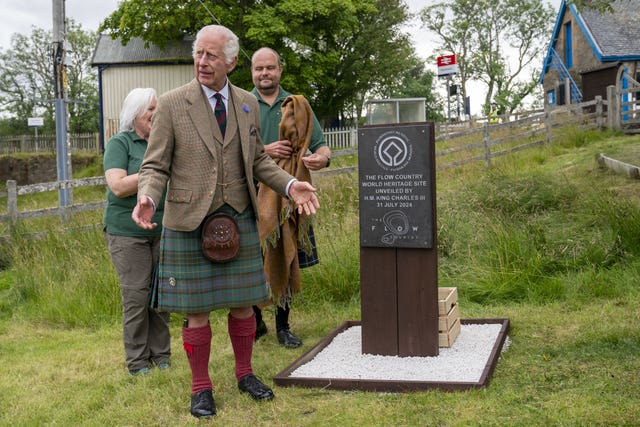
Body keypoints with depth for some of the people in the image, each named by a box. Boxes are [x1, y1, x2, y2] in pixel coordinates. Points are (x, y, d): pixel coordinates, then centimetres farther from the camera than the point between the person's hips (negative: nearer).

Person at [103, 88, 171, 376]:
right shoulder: (120, 144, -5)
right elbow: (118, 187, -17)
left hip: (163, 231, 5)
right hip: (128, 232, -5)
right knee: (136, 295, -3)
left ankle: (160, 353, 19)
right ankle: (136, 360, 9)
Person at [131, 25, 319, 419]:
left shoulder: (248, 104, 6)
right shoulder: (172, 104, -6)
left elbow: (257, 160, 13)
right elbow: (156, 166, -5)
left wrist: (290, 185, -3)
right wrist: (147, 198, -25)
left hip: (239, 219, 4)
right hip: (190, 221, -3)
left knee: (243, 302, 10)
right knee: (197, 309, 4)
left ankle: (245, 373, 30)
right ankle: (201, 387, 19)